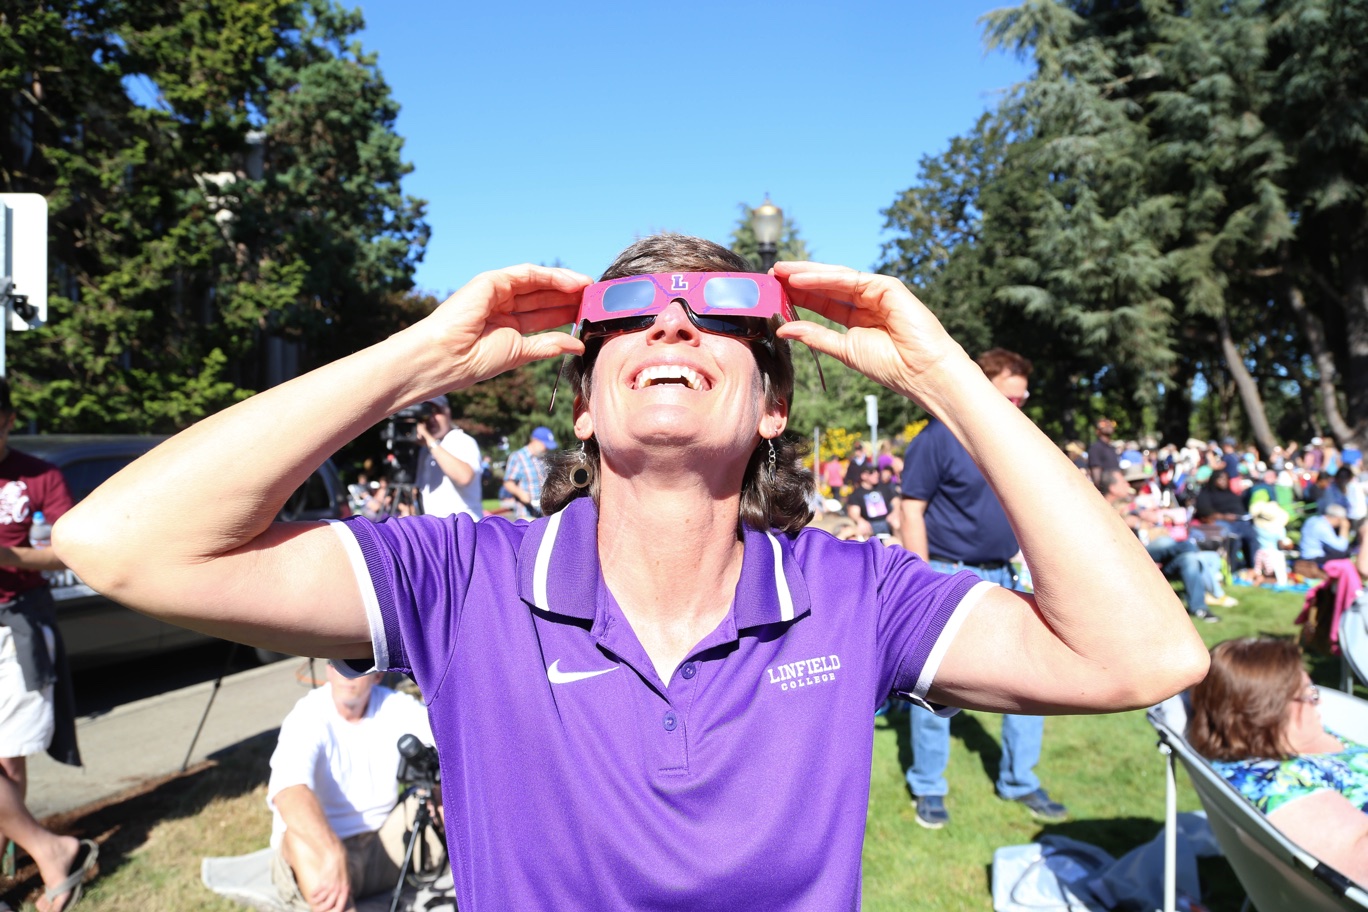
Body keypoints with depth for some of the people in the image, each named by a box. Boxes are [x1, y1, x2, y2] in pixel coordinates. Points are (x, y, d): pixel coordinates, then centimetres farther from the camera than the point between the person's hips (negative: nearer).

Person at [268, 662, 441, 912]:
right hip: (318, 855, -4)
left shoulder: (396, 707, -5)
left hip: (384, 847, 5)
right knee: (301, 833, -37)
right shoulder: (306, 718, -19)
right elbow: (288, 792, -38)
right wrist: (333, 855, -51)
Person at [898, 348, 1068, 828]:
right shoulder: (938, 439, -10)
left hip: (1005, 579, 6)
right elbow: (912, 513, -11)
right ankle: (928, 788, 20)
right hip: (950, 577, -6)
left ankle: (1020, 782, 26)